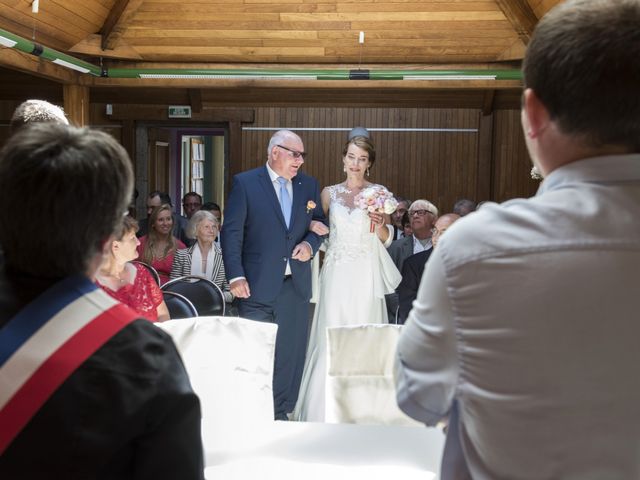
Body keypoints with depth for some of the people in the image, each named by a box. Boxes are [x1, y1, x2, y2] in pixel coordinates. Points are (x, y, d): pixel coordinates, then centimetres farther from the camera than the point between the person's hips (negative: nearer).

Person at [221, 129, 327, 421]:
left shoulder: (309, 185, 10)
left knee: (290, 355, 9)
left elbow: (319, 223, 18)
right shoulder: (245, 183, -3)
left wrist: (310, 243, -4)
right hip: (258, 285, -4)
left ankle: (279, 414, 23)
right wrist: (235, 276, -12)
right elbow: (231, 232, -5)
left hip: (295, 286, 4)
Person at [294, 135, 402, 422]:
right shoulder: (330, 193, 10)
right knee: (331, 336, -3)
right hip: (336, 272, 1)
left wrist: (380, 225, -13)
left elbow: (387, 239, 7)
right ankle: (325, 411, 6)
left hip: (366, 274, -1)